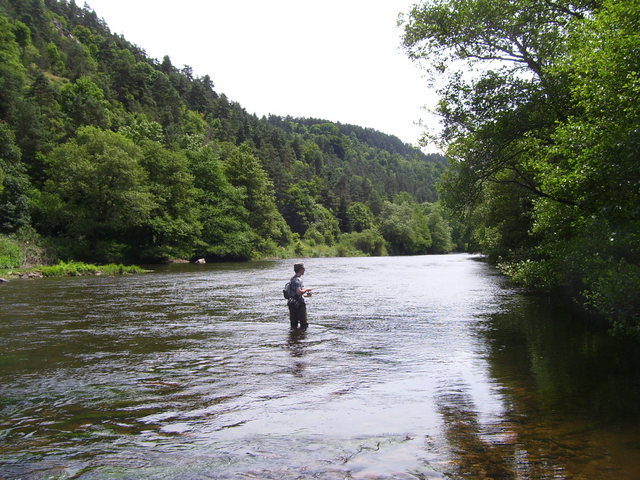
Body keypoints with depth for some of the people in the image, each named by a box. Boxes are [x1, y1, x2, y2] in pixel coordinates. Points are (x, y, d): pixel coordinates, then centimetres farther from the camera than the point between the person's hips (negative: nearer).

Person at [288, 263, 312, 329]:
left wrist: (306, 295, 20)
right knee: (304, 324, -2)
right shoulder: (297, 280, -15)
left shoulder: (293, 279, 17)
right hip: (299, 304, -10)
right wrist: (306, 290, -10)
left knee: (294, 324, 11)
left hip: (292, 303, 10)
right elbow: (299, 292, -27)